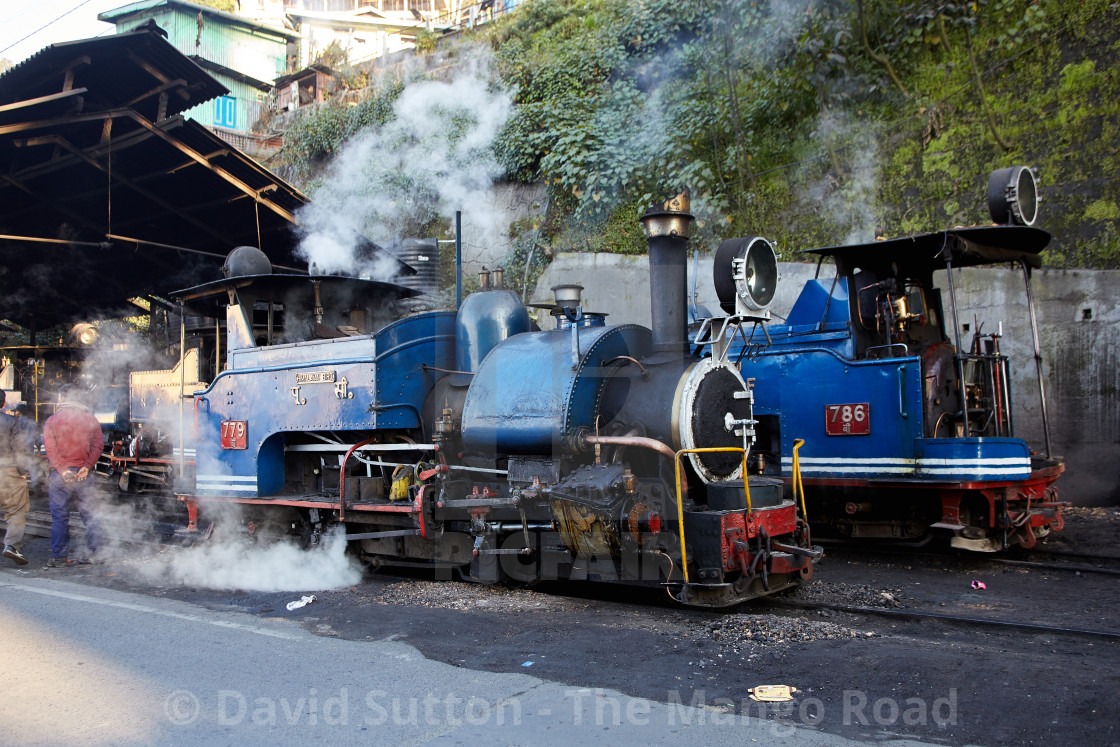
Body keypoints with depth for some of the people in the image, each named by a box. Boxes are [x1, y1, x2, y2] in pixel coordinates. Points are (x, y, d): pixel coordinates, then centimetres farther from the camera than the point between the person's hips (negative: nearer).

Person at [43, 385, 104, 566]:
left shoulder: (52, 421, 0)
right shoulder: (91, 420, 6)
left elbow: (50, 448, -8)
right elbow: (97, 446, -2)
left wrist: (62, 470, -10)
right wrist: (86, 466, -8)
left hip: (59, 475, -2)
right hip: (84, 474, 2)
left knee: (59, 516, 4)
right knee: (90, 514, 7)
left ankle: (59, 556, 5)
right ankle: (95, 551, 7)